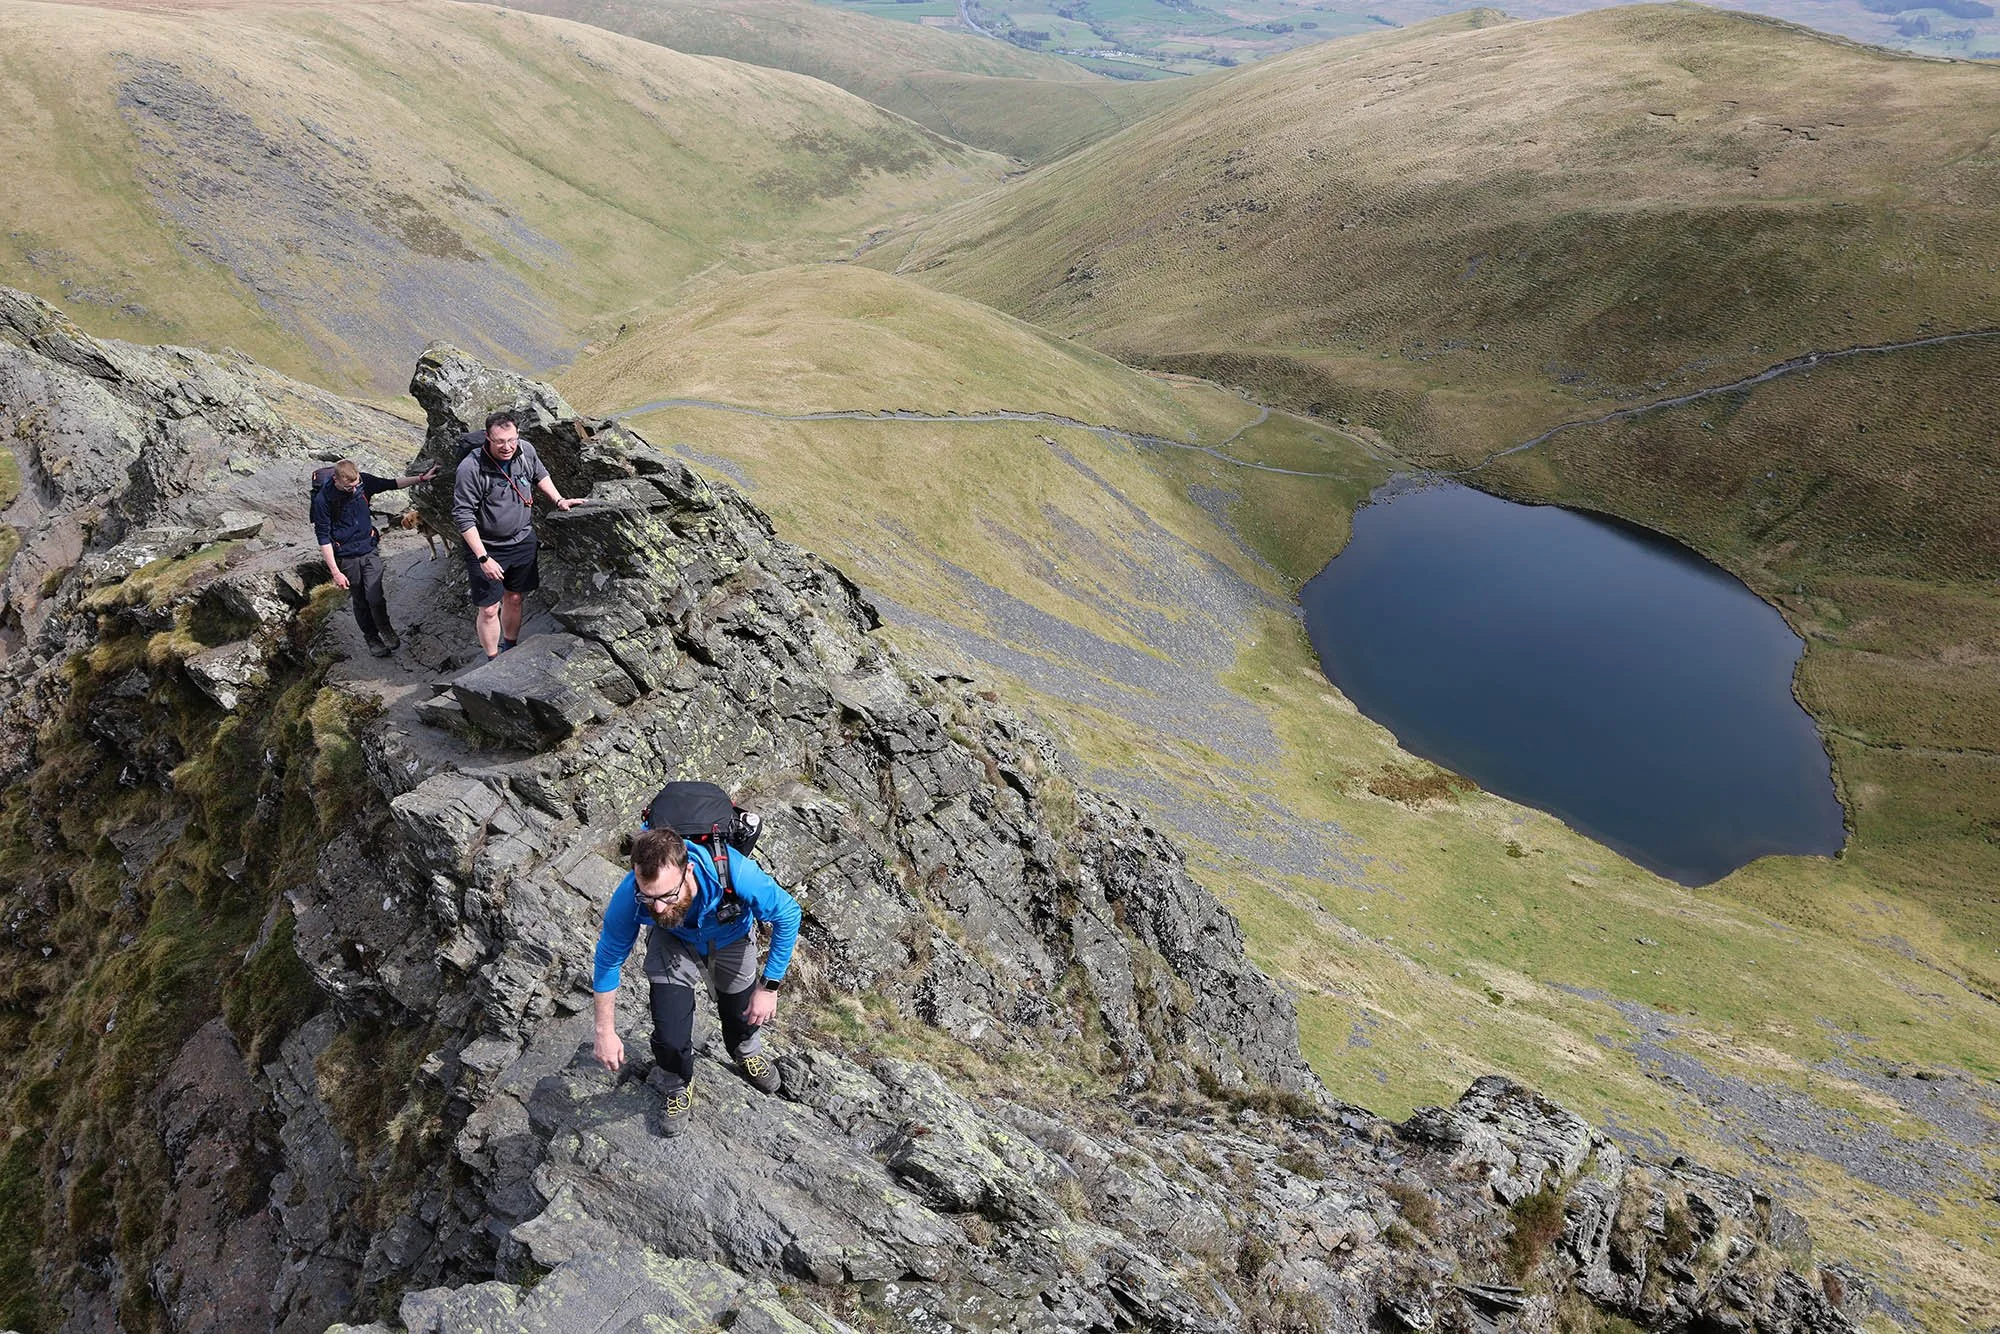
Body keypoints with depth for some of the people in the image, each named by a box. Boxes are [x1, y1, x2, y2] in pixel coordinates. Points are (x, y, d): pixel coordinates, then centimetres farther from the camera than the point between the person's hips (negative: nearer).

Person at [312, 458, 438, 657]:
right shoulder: (323, 499, -19)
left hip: (369, 551, 2)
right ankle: (372, 638, 31)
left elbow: (391, 484, 9)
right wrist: (335, 571, -14)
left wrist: (421, 478, 4)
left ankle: (385, 629, 17)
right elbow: (323, 538, -13)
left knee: (375, 598, -10)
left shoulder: (363, 481, -10)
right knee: (361, 602, 11)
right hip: (346, 557, -2)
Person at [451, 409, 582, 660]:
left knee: (514, 599, 20)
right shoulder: (471, 468, -25)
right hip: (487, 547, -5)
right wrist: (483, 558, -23)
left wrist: (559, 500, 6)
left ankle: (509, 649, 41)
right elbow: (462, 516, -21)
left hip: (522, 541, 5)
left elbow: (540, 475, 16)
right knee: (489, 609, 2)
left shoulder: (526, 451, -9)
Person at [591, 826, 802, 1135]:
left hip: (731, 935, 0)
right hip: (674, 941, 0)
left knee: (743, 1014, 14)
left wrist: (769, 987, -22)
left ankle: (749, 1055, 52)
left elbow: (788, 914, -26)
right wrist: (605, 1033, -13)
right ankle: (679, 1086, 25)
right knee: (669, 1036, -10)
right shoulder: (628, 896, -39)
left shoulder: (735, 872, -46)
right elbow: (608, 961, -19)